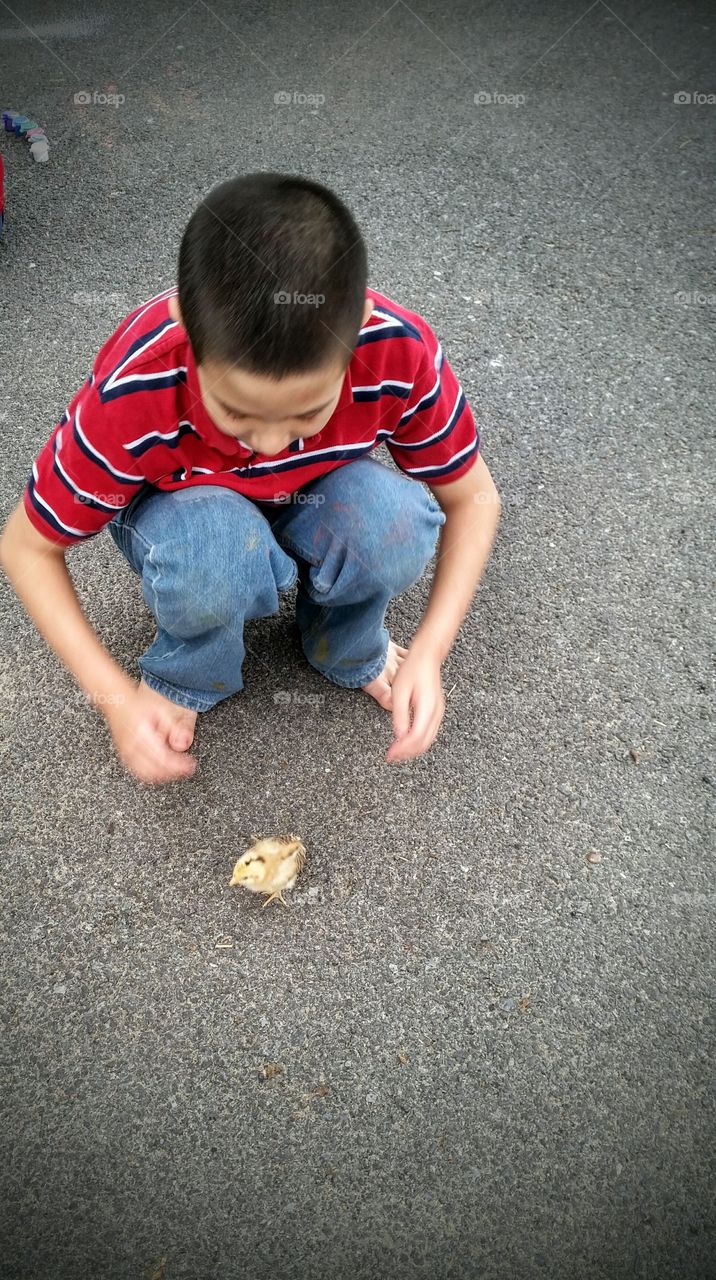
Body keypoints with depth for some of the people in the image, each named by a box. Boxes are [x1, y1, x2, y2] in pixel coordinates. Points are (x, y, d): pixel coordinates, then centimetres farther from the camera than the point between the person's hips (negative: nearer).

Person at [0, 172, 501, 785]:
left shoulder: (403, 355, -32)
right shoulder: (131, 397, -35)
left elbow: (473, 498, -15)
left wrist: (429, 652, -26)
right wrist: (116, 696, -25)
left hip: (316, 505, 2)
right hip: (184, 509, -1)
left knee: (399, 520, -33)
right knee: (214, 547, -38)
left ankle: (351, 650, 0)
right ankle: (183, 680, -4)